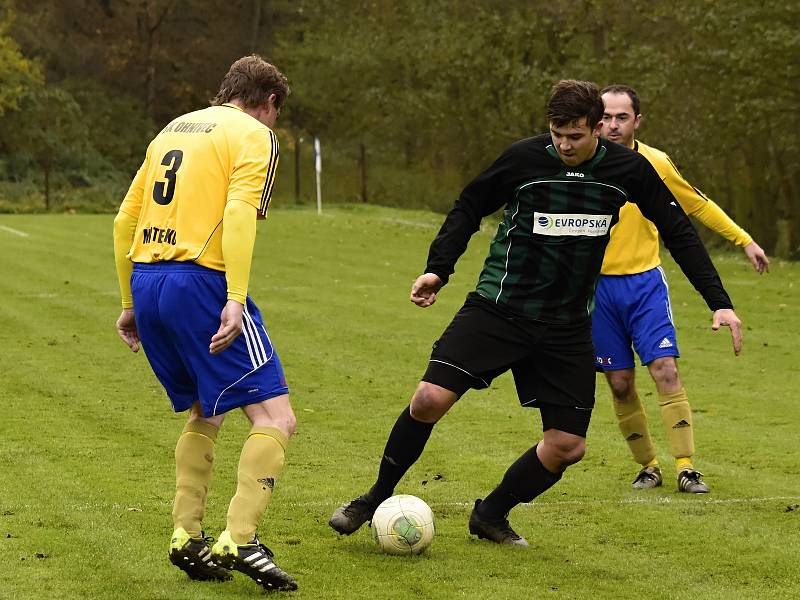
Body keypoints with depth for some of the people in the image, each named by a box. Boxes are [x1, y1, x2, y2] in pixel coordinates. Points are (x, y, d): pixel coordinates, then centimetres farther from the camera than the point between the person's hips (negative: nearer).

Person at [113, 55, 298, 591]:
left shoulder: (174, 129, 23)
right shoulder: (254, 136, 1)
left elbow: (124, 220, 22)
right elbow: (238, 216, -16)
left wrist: (130, 302, 27)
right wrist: (235, 301, -22)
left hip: (146, 282, 8)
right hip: (199, 282, -8)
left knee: (203, 414, 24)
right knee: (275, 417, -6)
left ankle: (187, 538, 20)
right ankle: (238, 541, -18)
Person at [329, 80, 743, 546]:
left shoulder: (629, 170, -4)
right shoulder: (525, 157, -8)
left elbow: (679, 232, 7)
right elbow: (469, 209, 6)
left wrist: (720, 302, 2)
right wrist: (438, 269, -5)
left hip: (567, 327, 3)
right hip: (497, 309, -2)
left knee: (568, 446, -3)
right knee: (430, 399, -19)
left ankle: (491, 516, 21)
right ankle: (376, 499, 3)